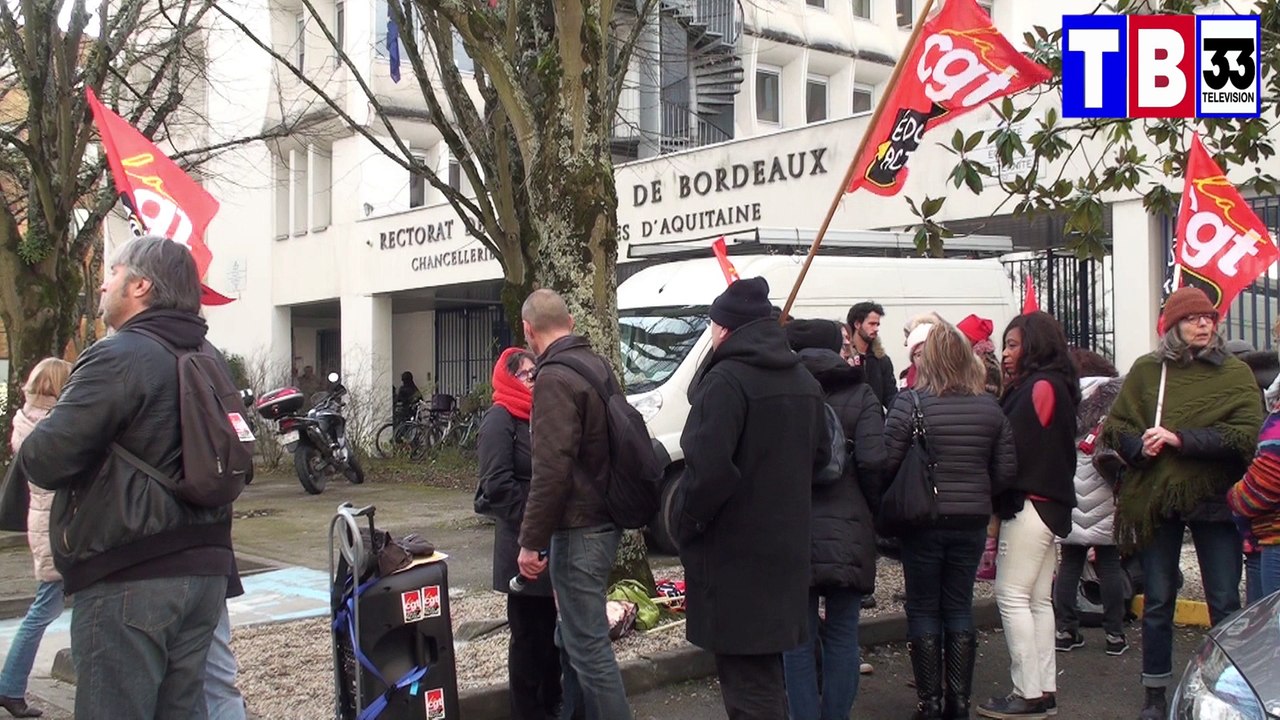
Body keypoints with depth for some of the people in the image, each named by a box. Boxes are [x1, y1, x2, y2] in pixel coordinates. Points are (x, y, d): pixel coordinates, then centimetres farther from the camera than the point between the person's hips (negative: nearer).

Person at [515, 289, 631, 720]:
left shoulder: (555, 377, -17)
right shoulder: (597, 364, 12)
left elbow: (551, 469, -23)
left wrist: (531, 540, -17)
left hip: (579, 528, -10)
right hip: (603, 518, 10)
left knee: (588, 645, -4)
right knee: (576, 636, 20)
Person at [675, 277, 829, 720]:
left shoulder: (726, 380, -17)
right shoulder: (804, 382, 11)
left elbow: (708, 469, -24)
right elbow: (820, 455, 20)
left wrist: (683, 523, -10)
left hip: (734, 554, -9)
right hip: (785, 545, 9)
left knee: (746, 680, -3)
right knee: (766, 669, 20)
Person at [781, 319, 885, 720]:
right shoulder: (858, 395, 1)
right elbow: (874, 462, -9)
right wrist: (877, 509, 6)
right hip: (848, 535, 0)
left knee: (798, 639, 6)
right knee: (842, 635, 10)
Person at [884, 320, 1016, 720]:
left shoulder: (910, 403, -13)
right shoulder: (989, 406, 0)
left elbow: (888, 463, -15)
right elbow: (1006, 469, 2)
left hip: (923, 521, -3)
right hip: (972, 522, 3)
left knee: (923, 610, 8)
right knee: (959, 607, 13)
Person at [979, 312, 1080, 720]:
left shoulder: (1041, 386, -12)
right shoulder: (1055, 385, 17)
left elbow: (1016, 446, -18)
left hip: (1030, 503, -10)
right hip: (1050, 503, 10)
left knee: (1012, 595, -7)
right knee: (1038, 599, 11)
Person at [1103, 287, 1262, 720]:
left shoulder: (1236, 373, 0)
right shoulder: (1145, 371, 5)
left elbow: (1245, 435, -12)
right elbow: (1115, 428, 5)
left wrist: (1180, 439, -19)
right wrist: (1139, 445, -16)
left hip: (1215, 498, -1)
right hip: (1156, 500, 1)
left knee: (1225, 603, 4)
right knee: (1157, 602, 10)